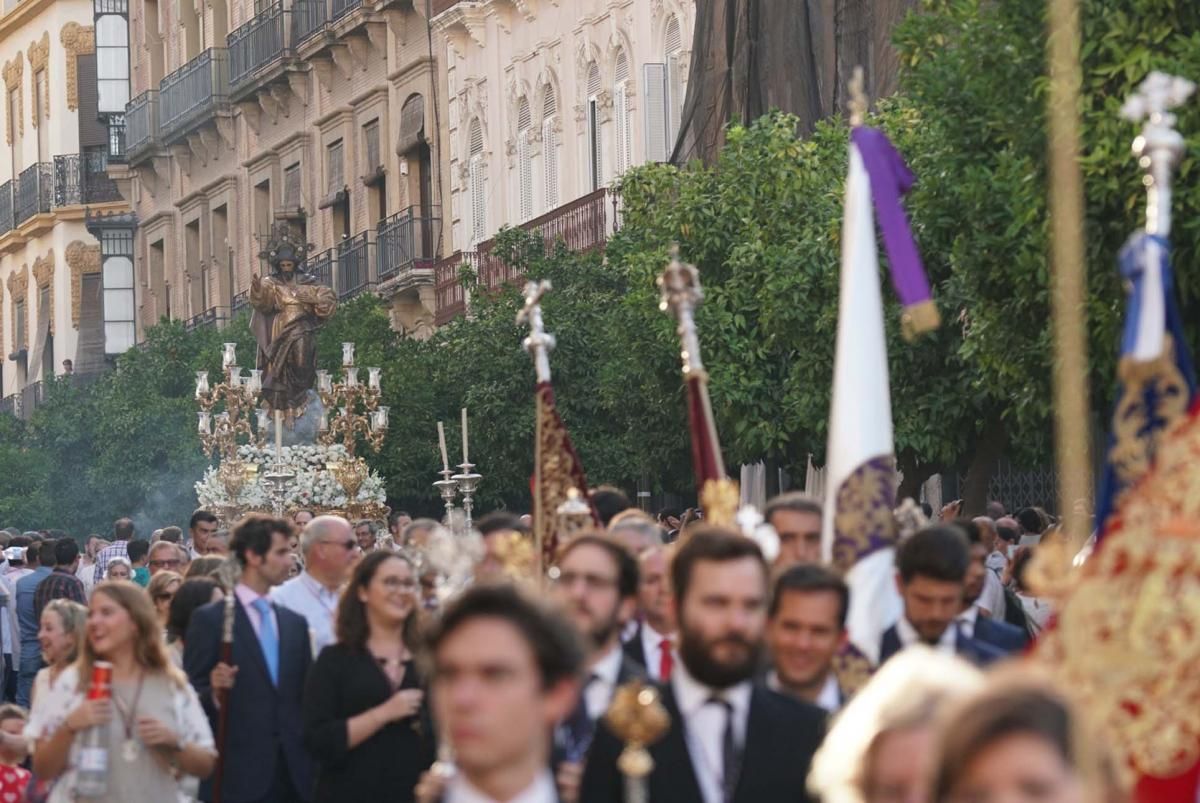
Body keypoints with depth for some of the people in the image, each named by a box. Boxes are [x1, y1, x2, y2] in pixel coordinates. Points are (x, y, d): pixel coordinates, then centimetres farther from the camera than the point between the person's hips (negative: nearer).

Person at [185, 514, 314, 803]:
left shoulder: (295, 623, 16)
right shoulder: (210, 619, -1)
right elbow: (192, 696, -2)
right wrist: (214, 692, -22)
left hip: (292, 774, 5)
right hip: (238, 775, -5)